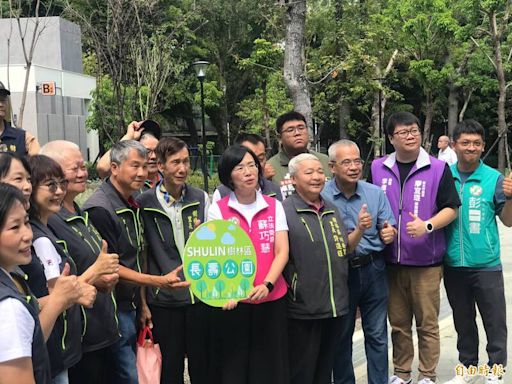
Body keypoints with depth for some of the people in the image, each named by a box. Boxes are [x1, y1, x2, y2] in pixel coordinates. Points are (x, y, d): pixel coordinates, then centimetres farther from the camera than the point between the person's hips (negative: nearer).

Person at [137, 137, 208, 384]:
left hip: (199, 295, 2)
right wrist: (143, 302, -2)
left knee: (202, 364, 11)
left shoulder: (201, 199, 3)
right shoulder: (144, 204, -5)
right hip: (163, 299, -2)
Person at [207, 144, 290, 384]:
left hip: (271, 299, 1)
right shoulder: (217, 209, 1)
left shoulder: (274, 206, 6)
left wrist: (266, 285, -18)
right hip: (232, 302, -1)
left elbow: (282, 251, -2)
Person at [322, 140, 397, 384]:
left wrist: (390, 233, -18)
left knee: (377, 334, 9)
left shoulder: (375, 193, 1)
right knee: (341, 336, 12)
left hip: (373, 270, 2)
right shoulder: (321, 197, -10)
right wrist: (358, 231, -25)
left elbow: (389, 230, 6)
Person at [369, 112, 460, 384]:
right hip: (390, 261, 3)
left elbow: (450, 209, -2)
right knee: (398, 322, 13)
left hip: (426, 261, -2)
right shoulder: (378, 168, 6)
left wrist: (427, 226, -18)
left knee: (427, 322, 5)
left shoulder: (438, 168, -3)